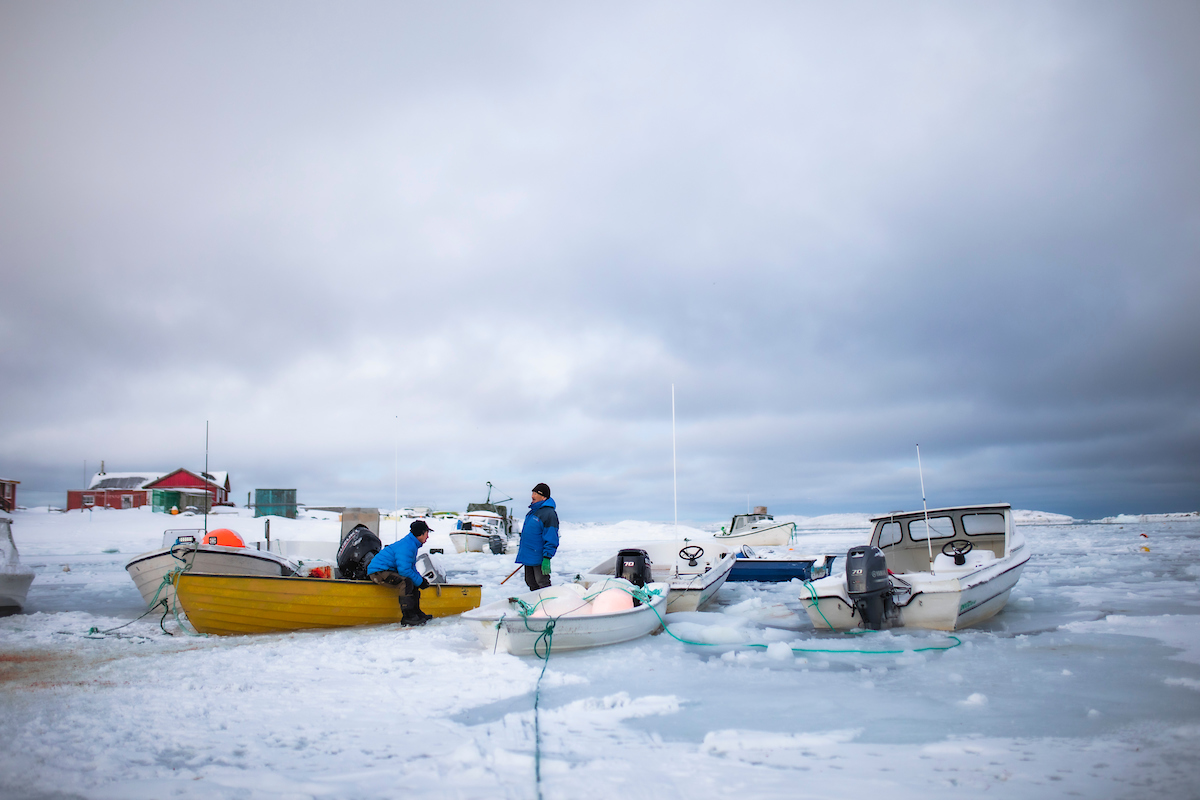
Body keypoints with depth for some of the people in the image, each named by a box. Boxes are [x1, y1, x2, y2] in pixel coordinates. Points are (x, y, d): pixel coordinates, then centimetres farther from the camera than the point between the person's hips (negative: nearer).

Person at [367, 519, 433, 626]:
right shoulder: (407, 546, -21)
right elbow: (404, 570, -27)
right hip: (378, 572, -11)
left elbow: (411, 567, 21)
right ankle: (407, 617, -27)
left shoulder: (412, 544, 12)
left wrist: (421, 578, 4)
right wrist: (420, 581, -18)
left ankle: (415, 611, 14)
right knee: (406, 581, -30)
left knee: (415, 581, 12)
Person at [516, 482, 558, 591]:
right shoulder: (533, 511, 12)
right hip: (528, 556, 9)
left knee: (542, 584, -2)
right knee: (531, 582, 17)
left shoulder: (549, 514, -18)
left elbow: (551, 539, -20)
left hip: (539, 557, -9)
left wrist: (547, 558, -23)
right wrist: (522, 551, 24)